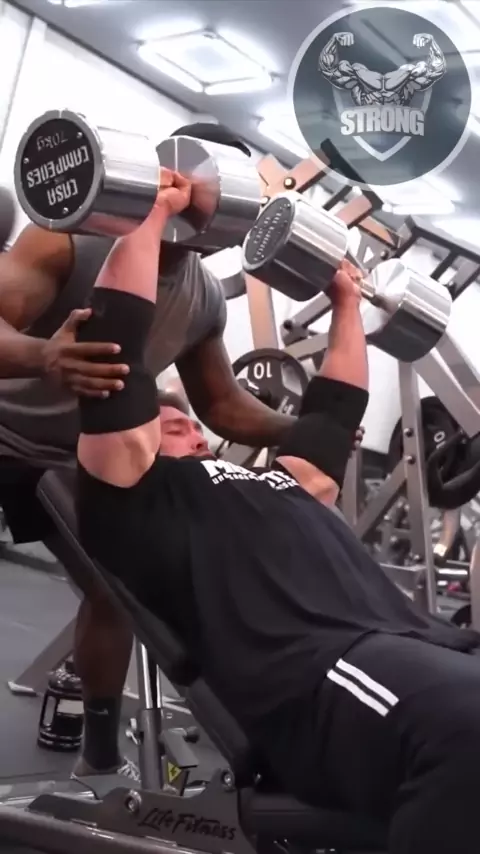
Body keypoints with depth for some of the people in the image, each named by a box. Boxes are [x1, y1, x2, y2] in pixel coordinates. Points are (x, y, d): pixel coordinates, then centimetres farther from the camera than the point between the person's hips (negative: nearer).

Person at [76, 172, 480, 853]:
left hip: (416, 644, 9)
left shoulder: (273, 487, 38)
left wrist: (347, 304, 56)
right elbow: (116, 337, 8)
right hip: (315, 677, -8)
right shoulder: (140, 495, 16)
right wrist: (157, 213, 15)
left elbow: (337, 406, 51)